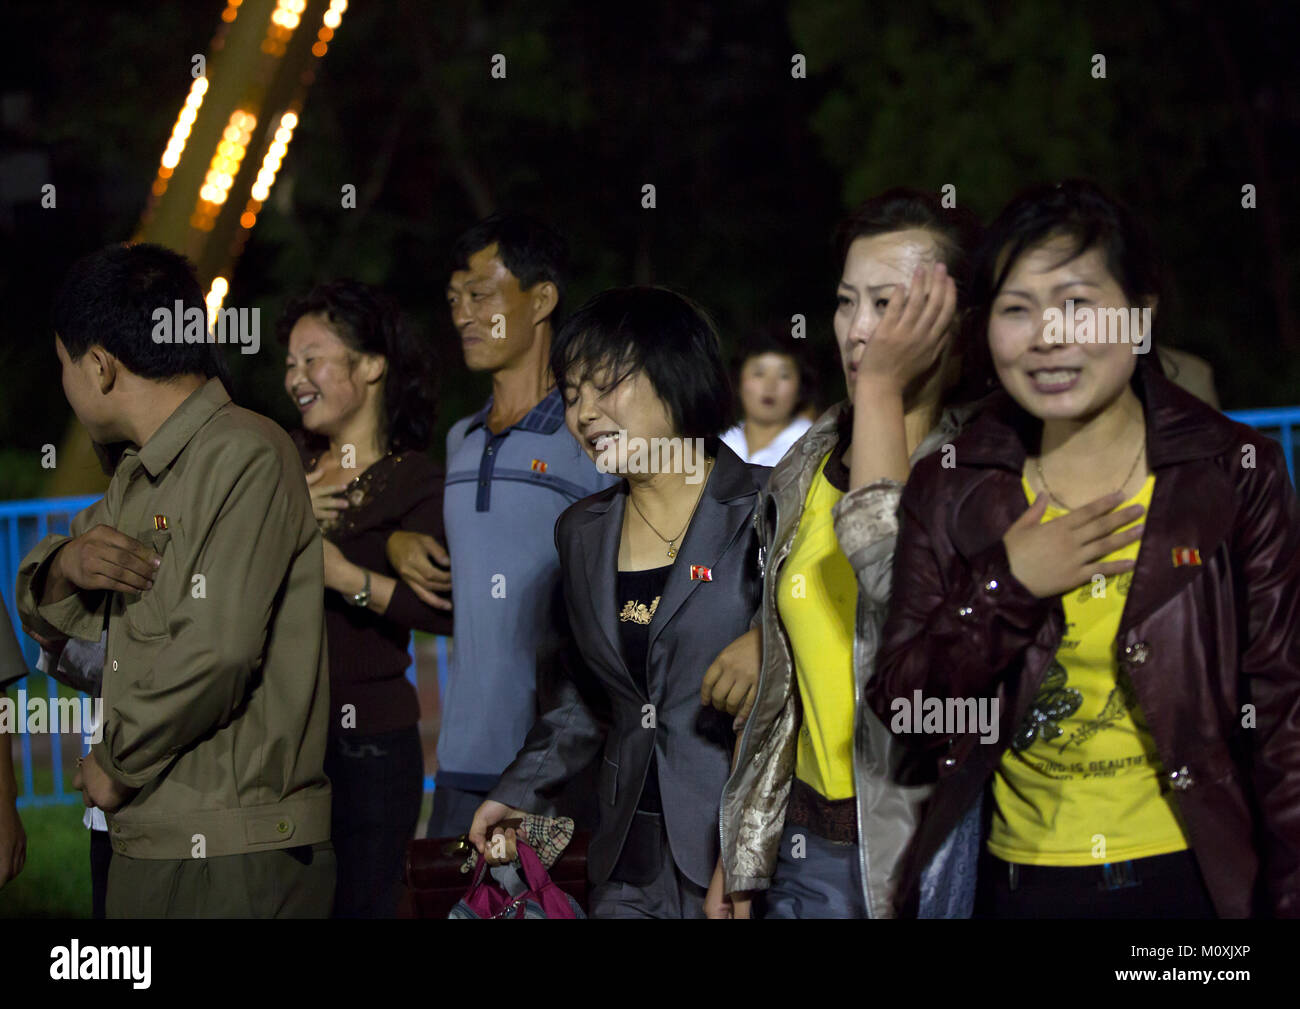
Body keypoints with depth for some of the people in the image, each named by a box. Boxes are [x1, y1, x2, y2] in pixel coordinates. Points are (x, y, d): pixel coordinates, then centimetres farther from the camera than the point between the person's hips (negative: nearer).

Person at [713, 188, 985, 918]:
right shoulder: (807, 470, 9)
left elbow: (896, 576, -29)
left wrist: (882, 389, -18)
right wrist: (738, 868, 14)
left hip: (934, 849, -6)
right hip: (811, 850, 6)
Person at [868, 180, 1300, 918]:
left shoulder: (1235, 474, -4)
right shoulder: (950, 490, 2)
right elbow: (906, 716, -2)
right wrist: (1005, 586, -14)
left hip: (1191, 880, -2)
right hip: (1019, 883, 2)